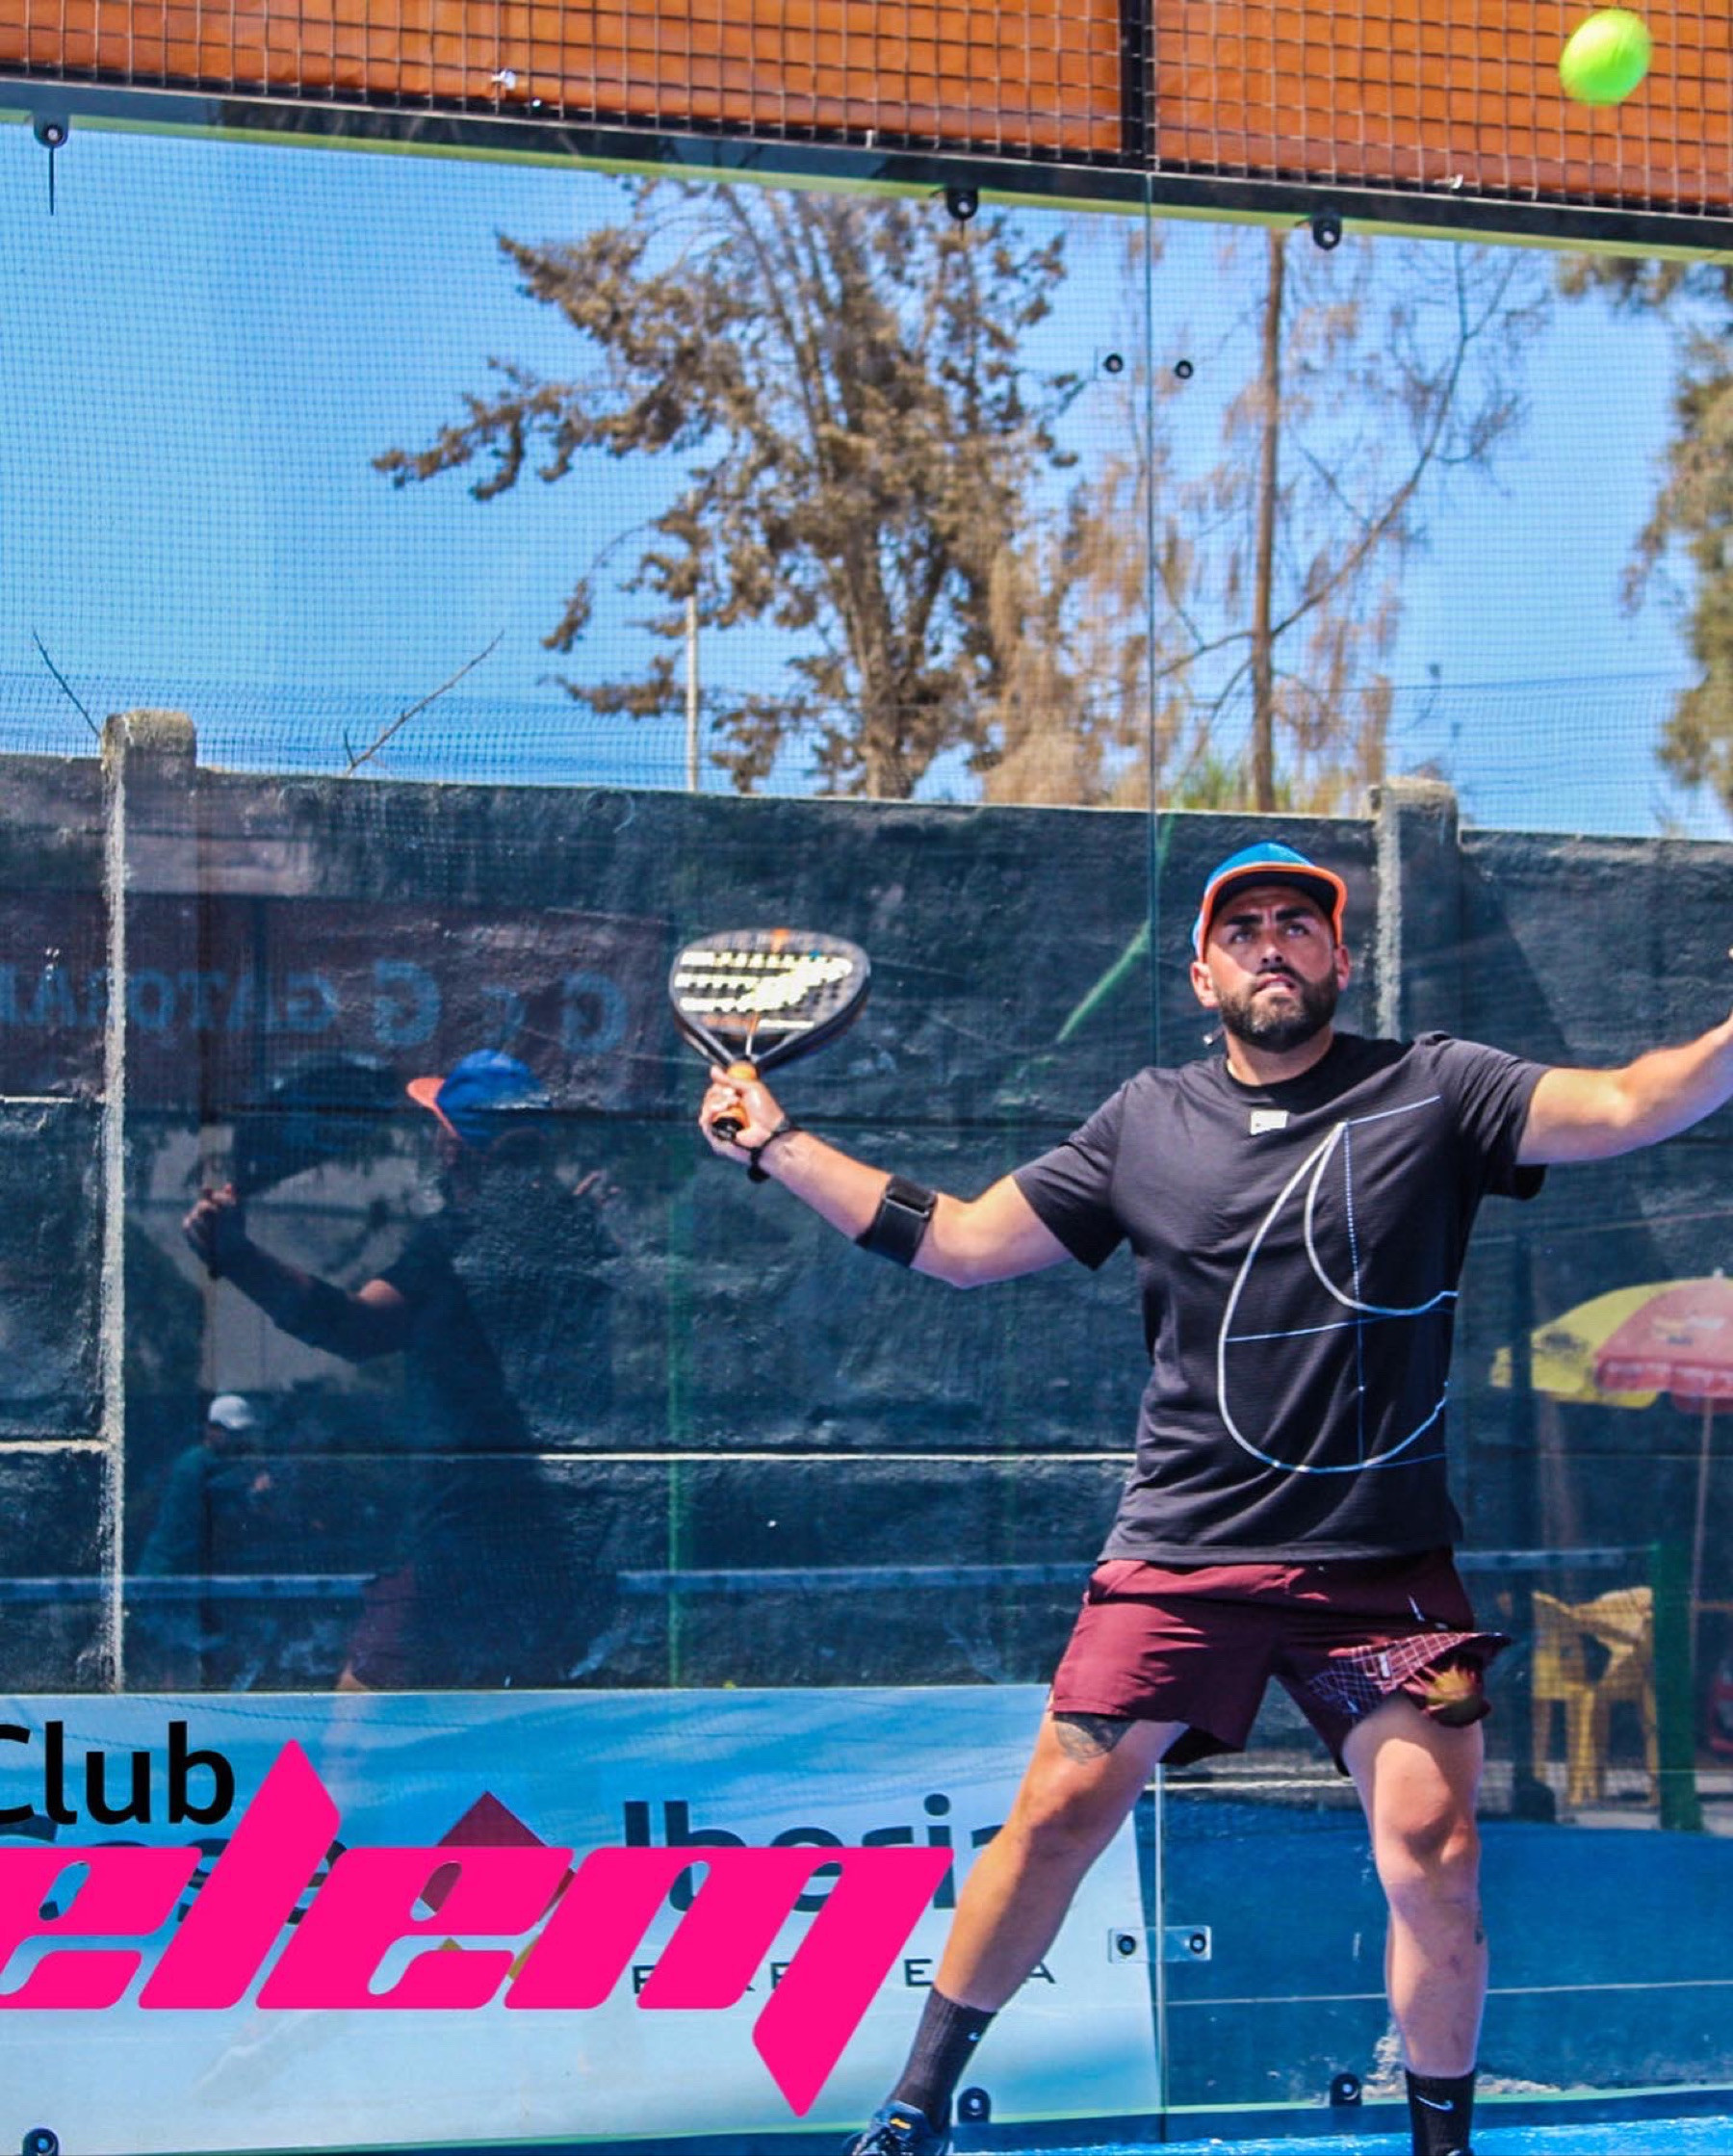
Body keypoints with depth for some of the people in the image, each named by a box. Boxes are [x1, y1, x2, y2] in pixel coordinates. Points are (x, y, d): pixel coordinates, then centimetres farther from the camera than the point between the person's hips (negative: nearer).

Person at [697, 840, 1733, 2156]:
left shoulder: (1433, 1092, 2)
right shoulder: (1147, 1124, 9)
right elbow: (962, 1243, 14)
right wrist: (780, 1148, 12)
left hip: (1386, 1565, -1)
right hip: (1182, 1553, 1)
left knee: (1434, 1857, -10)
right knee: (1060, 1814, 0)